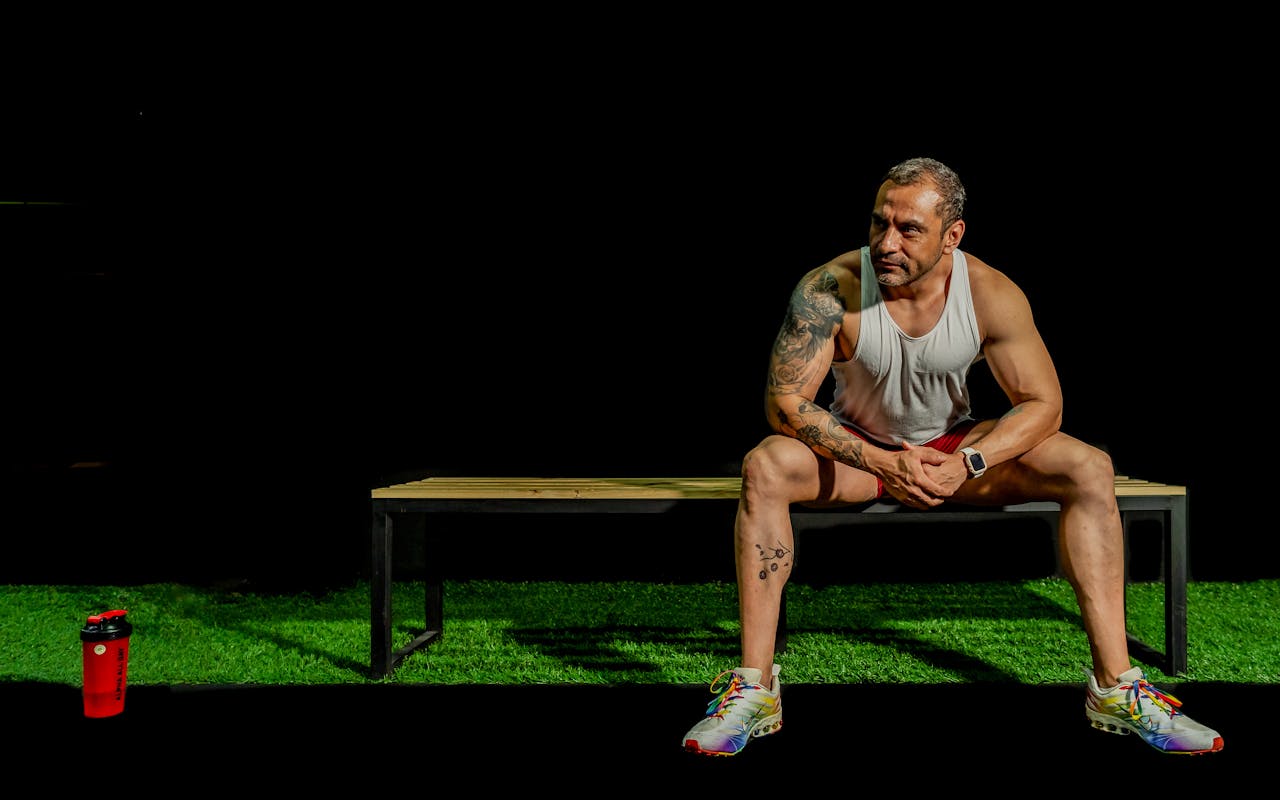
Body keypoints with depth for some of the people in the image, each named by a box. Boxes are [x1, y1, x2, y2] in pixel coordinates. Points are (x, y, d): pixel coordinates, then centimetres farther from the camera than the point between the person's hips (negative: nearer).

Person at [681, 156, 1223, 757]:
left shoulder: (992, 295, -17)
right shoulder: (829, 289, -23)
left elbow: (1042, 404, -11)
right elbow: (785, 401, -21)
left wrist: (968, 462, -30)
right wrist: (882, 464, -33)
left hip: (957, 447, 2)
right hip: (859, 448, -2)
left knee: (1091, 470, -19)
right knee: (764, 468, -33)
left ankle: (1114, 686, -14)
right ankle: (753, 688, -28)